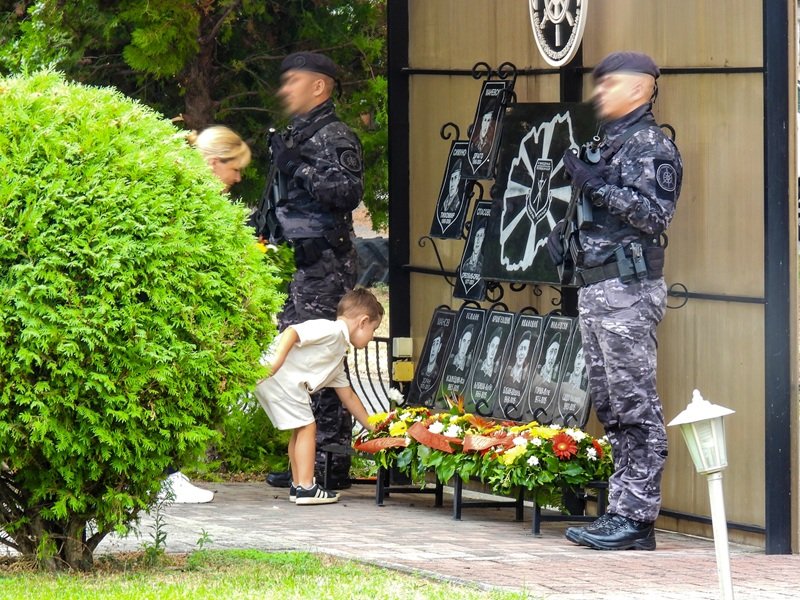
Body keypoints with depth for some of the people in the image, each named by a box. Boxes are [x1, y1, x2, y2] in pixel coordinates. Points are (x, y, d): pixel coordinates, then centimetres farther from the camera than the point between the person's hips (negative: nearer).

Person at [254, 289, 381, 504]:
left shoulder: (338, 357, 27)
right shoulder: (331, 330, -5)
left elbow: (347, 396, 33)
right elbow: (292, 332, -17)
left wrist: (372, 427, 34)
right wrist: (277, 358, -30)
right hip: (277, 374, -11)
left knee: (301, 429, 20)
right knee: (306, 427, -6)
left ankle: (297, 486, 26)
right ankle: (306, 489, -5)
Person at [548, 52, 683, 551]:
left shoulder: (650, 145, -8)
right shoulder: (610, 143, 21)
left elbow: (656, 212, -20)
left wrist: (596, 185, -20)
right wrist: (566, 229, 14)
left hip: (628, 290, -10)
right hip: (596, 289, 10)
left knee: (636, 407, -8)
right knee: (611, 406, 10)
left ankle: (636, 518, -8)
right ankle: (624, 511, 13)